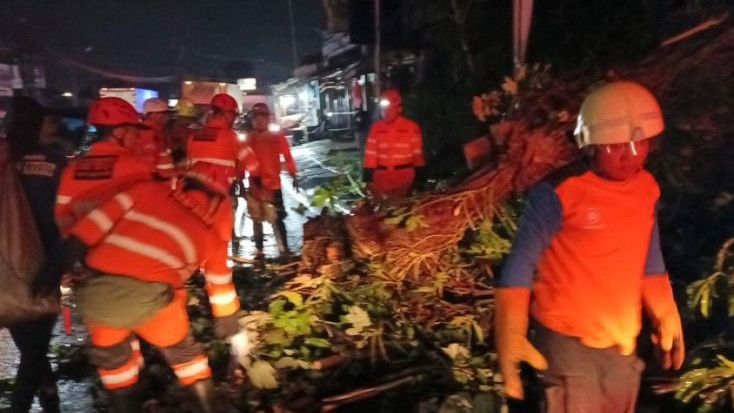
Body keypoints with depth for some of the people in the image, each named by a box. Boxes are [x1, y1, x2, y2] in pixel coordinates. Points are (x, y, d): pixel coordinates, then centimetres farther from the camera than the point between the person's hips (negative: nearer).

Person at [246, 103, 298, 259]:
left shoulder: (277, 137, -3)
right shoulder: (249, 139, 4)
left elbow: (288, 158, -1)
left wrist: (293, 176, -4)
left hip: (273, 185, -3)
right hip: (255, 186, 3)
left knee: (277, 219, -8)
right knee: (256, 219, 11)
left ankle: (284, 249, -2)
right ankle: (259, 251, 22)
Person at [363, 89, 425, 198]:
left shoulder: (412, 127, -2)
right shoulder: (376, 128, 4)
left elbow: (417, 154, 2)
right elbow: (370, 155, 4)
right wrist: (368, 178, -1)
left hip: (404, 177, -2)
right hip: (381, 177, 2)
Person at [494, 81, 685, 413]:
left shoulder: (646, 188, 0)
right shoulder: (559, 193, -21)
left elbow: (648, 258, 12)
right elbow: (520, 266, -20)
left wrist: (665, 315, 10)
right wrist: (510, 339, -23)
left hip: (623, 343, 7)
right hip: (569, 344, -7)